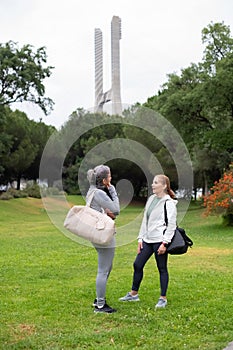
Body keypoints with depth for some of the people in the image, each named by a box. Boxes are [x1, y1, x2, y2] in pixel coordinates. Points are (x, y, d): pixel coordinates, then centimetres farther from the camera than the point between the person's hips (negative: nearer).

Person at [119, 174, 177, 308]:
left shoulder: (169, 203, -10)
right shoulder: (151, 199, 13)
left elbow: (171, 225, -13)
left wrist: (165, 243, -18)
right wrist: (141, 238, 13)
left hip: (160, 240, -8)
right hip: (148, 240, 8)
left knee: (162, 268, 3)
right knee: (137, 264, 10)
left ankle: (163, 298, 15)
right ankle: (133, 294, 23)